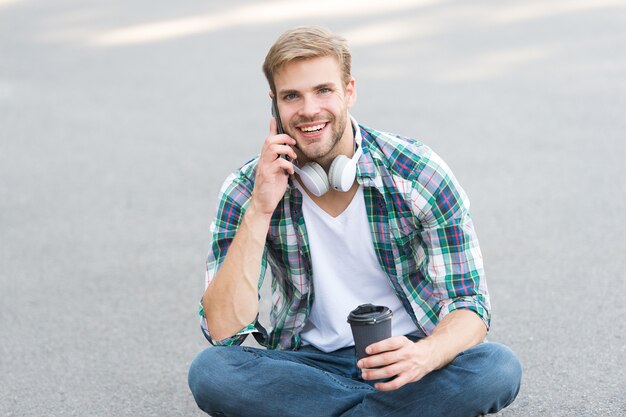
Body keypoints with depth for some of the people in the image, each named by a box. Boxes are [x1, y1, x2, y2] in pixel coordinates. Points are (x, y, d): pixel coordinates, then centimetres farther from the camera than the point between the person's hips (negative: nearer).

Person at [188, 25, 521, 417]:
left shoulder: (419, 174, -12)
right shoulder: (246, 190, -8)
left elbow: (469, 308, -12)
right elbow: (223, 330, -17)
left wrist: (423, 356, -35)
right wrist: (260, 210, -24)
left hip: (404, 355, 0)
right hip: (312, 362, 1)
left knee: (498, 368, -31)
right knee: (210, 371, -29)